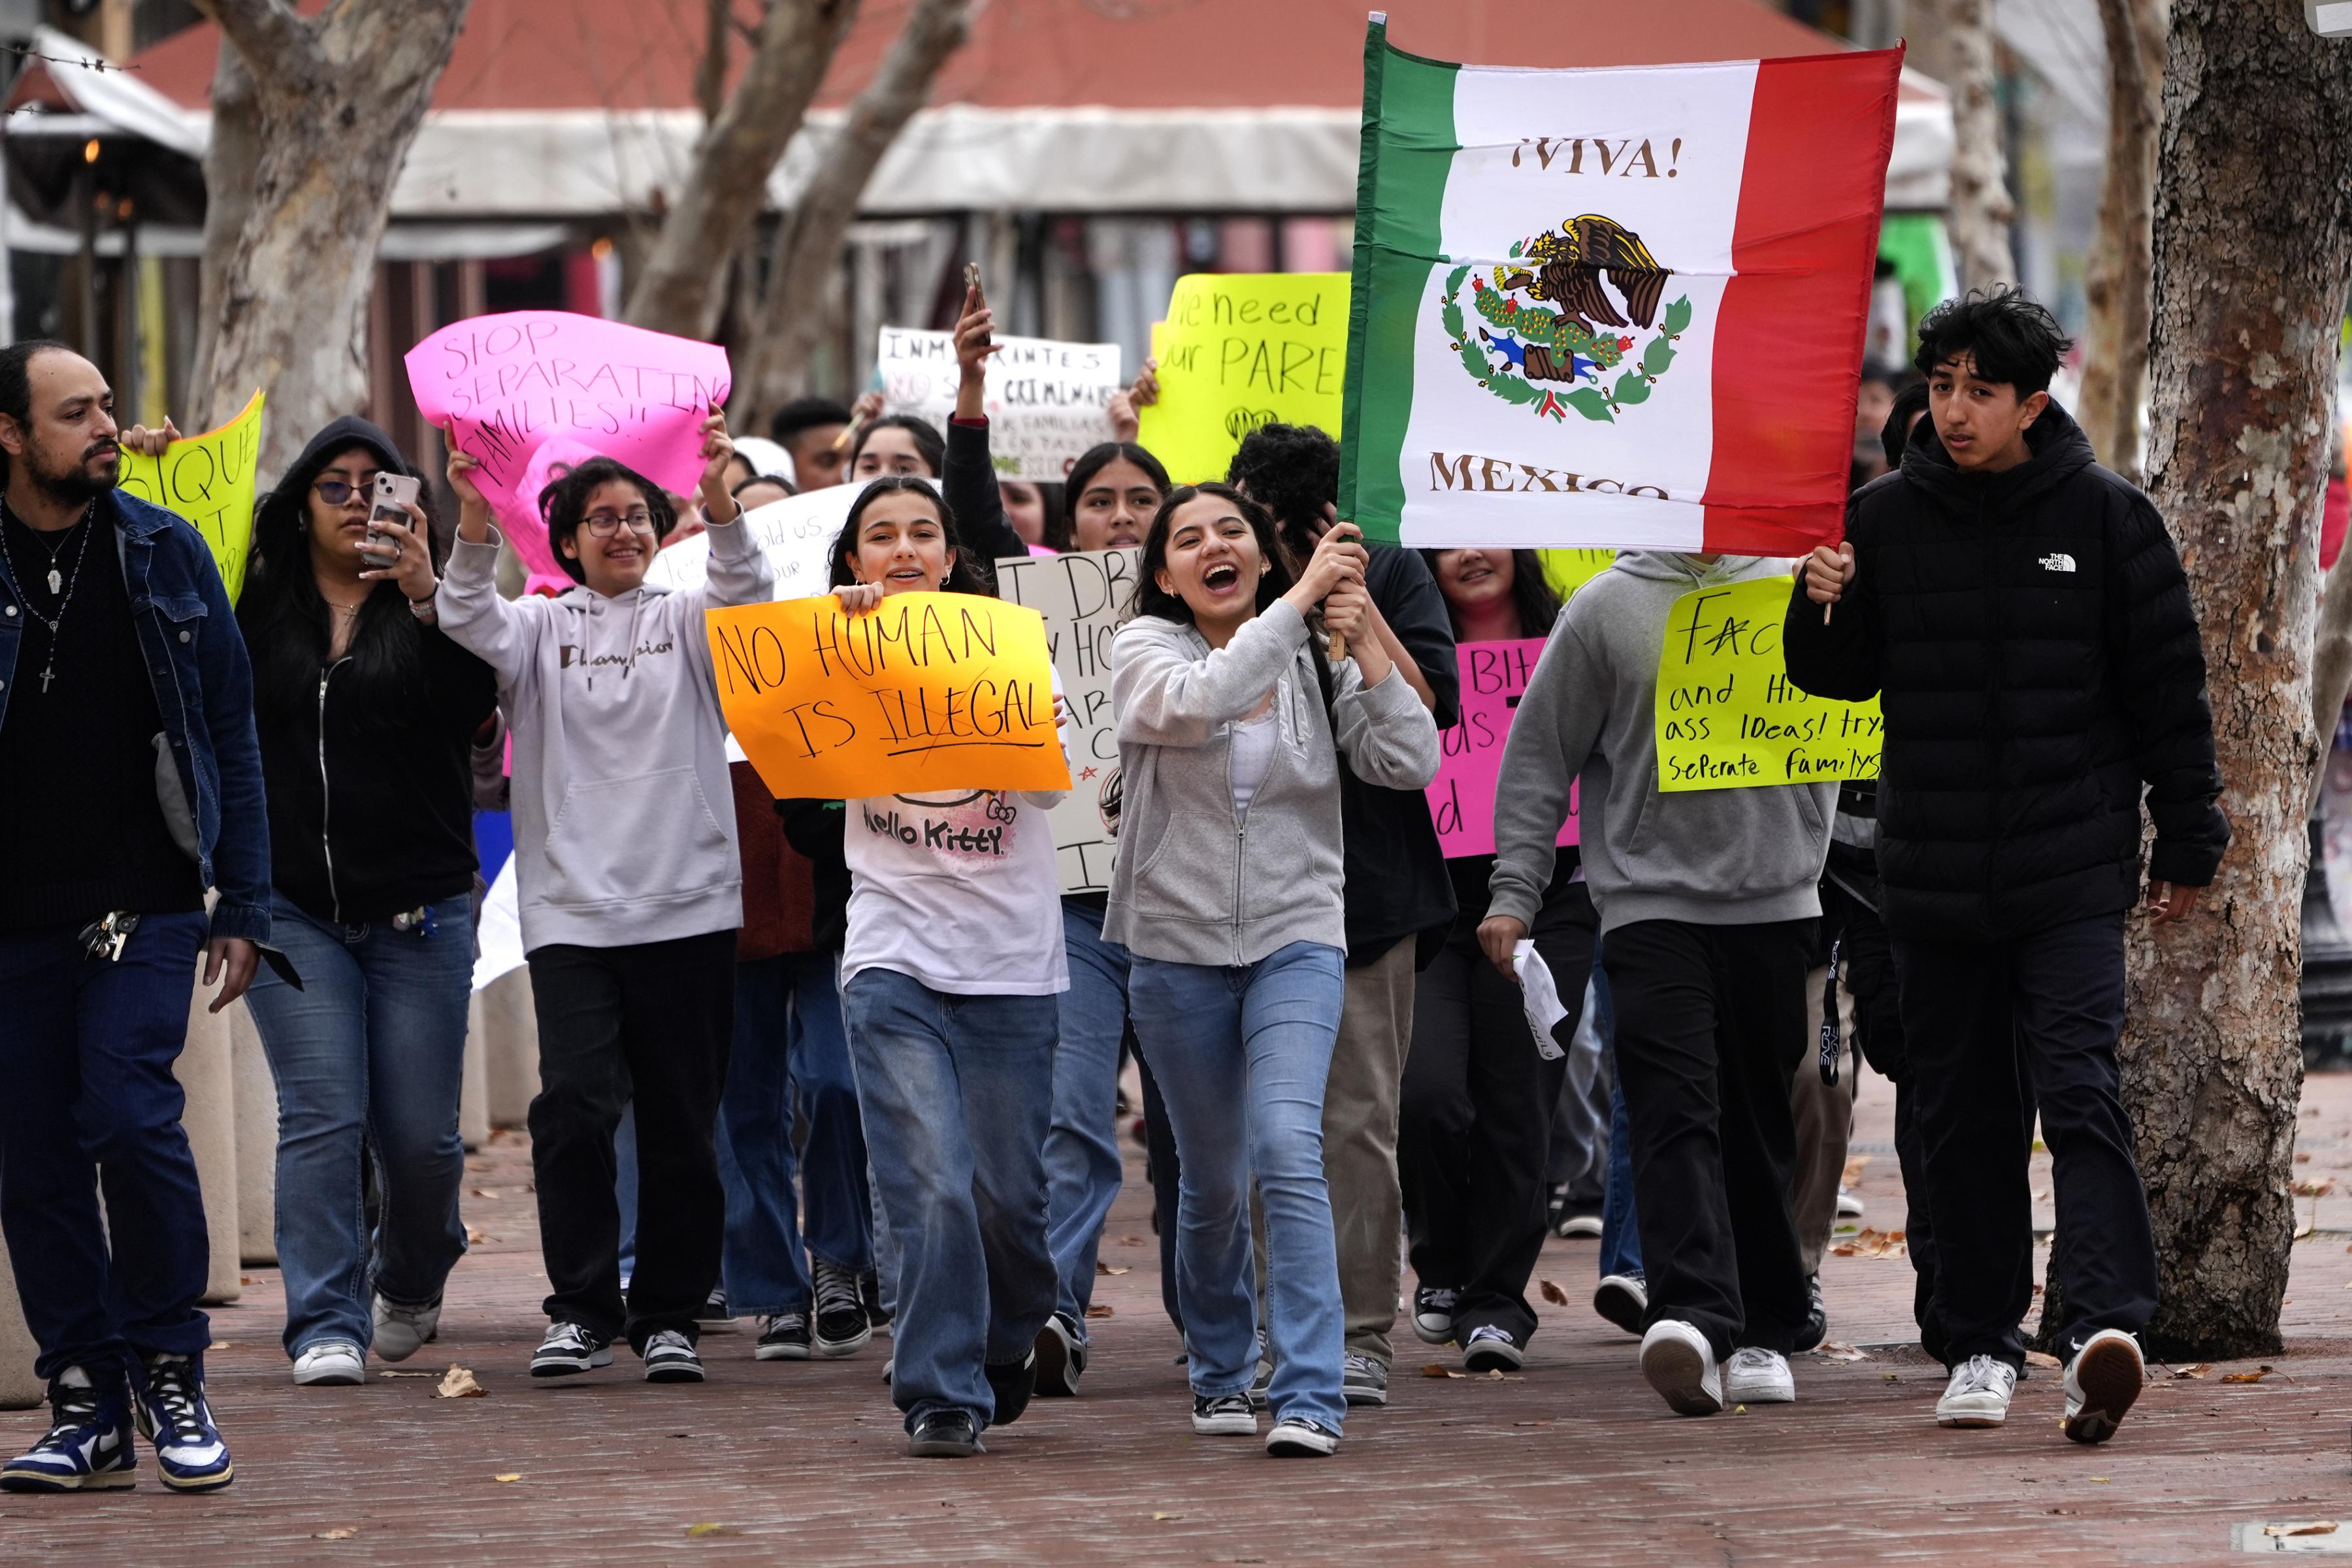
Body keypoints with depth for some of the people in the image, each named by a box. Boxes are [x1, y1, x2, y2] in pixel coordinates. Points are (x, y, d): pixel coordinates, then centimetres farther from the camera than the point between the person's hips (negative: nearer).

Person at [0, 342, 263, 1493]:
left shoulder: (167, 554, 5)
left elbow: (230, 738, 8)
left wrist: (242, 906, 3)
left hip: (142, 910, -1)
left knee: (130, 1118, -15)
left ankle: (170, 1375, 1)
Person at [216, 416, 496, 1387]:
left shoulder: (436, 607, 3)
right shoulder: (255, 609, 8)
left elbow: (472, 706, -12)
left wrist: (426, 601, -27)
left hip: (418, 913, 0)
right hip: (294, 908, 0)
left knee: (417, 1132, 3)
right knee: (321, 1114, -11)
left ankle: (411, 1281, 31)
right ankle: (326, 1325, -10)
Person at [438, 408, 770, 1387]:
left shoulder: (684, 621, 10)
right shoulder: (542, 627, 10)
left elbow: (746, 600, -10)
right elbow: (472, 623, -10)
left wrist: (721, 504, -30)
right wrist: (475, 517, -28)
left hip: (688, 908, 1)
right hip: (572, 910, -1)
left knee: (681, 1122, 3)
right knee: (574, 1104, -14)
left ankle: (668, 1315, 13)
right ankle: (582, 1307, -5)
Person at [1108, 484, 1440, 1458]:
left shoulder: (1313, 666, 4)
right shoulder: (1146, 648, -3)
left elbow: (1412, 764, -6)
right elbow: (1197, 702, -26)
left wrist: (1365, 650, -14)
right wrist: (1302, 599, -24)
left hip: (1296, 941, 0)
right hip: (1179, 949, 0)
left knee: (1288, 1148, -19)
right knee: (1212, 1181, 11)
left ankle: (1310, 1396, -23)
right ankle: (1219, 1376, 33)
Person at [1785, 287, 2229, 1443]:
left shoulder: (2104, 518, -1)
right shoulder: (1885, 519, 3)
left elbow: (2168, 689, 5)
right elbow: (1841, 679, 11)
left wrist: (2188, 846, 6)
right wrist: (1821, 614, -12)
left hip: (2073, 870, -3)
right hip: (1932, 872, 3)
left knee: (2079, 1089, -15)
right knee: (1962, 1113, 7)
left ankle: (2104, 1323, -24)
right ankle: (1980, 1342, 14)